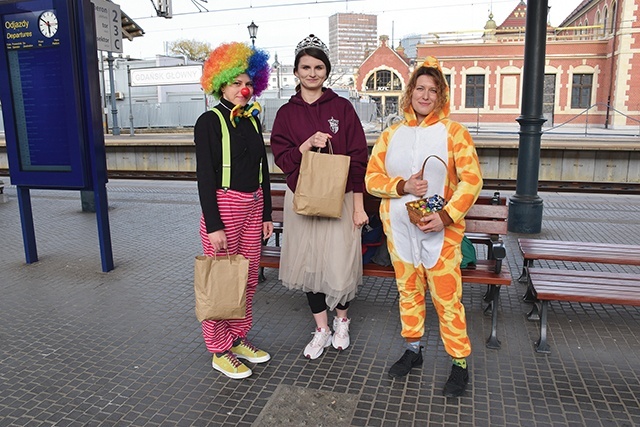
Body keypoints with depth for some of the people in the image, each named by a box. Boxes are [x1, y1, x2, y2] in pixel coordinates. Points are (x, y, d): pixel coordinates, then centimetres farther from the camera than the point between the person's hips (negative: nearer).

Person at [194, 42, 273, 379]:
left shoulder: (251, 121, 12)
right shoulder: (210, 122, -7)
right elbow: (204, 177, -11)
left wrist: (266, 214, 12)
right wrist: (213, 225, -16)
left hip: (254, 206, 7)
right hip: (224, 206, -6)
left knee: (248, 280, 13)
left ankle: (238, 339, 29)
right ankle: (220, 352, 17)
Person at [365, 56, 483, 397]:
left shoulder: (453, 132, -2)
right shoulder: (391, 134, 8)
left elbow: (471, 180, -7)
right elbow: (372, 177, 4)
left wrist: (446, 216, -18)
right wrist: (402, 186, -15)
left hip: (440, 231, -3)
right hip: (399, 228, 4)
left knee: (446, 297, 0)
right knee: (408, 291, 15)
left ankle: (460, 363, 16)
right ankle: (413, 349, 32)